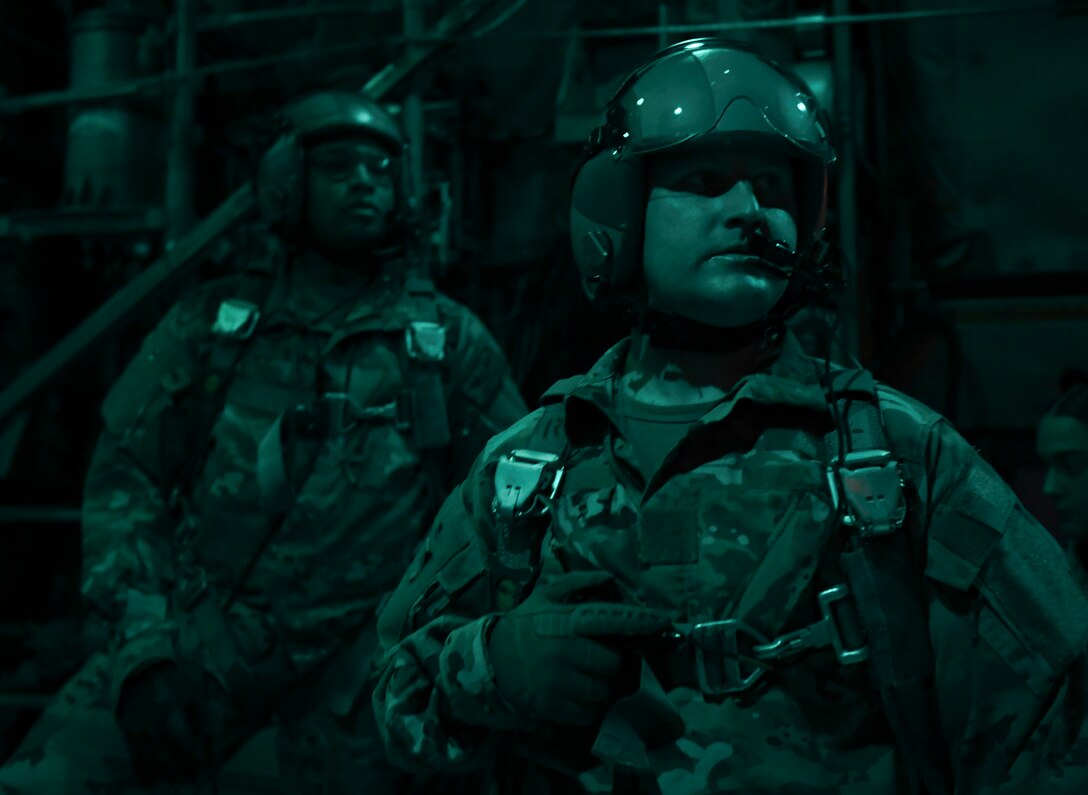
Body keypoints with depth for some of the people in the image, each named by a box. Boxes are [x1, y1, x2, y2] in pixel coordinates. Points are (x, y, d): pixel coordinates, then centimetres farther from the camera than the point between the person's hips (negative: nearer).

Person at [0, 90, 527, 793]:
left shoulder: (450, 341, 6)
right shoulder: (214, 323, 6)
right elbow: (125, 474, 5)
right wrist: (147, 640, -7)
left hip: (354, 653, 0)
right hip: (204, 628, 0)